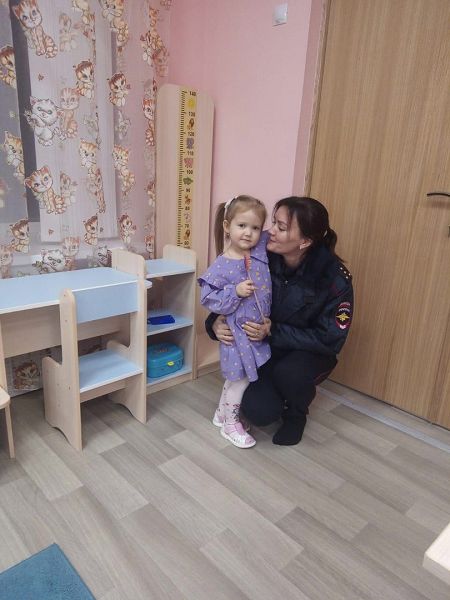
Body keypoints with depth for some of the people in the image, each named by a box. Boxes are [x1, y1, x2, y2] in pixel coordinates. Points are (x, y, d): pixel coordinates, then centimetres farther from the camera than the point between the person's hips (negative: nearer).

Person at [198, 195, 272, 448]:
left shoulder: (263, 251, -3)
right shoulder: (221, 266, -17)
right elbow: (208, 299, -16)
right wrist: (236, 292, -26)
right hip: (238, 333, -6)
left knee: (236, 377, 20)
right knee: (241, 378, 7)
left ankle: (222, 413, 42)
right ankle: (231, 424, 30)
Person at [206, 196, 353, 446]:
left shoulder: (334, 278, -24)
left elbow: (330, 340, -21)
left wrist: (273, 331, -30)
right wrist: (216, 323, -28)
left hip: (310, 352, -1)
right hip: (266, 349, 2)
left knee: (288, 373, -35)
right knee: (259, 411, -20)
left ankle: (296, 415, 2)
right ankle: (277, 398, 19)